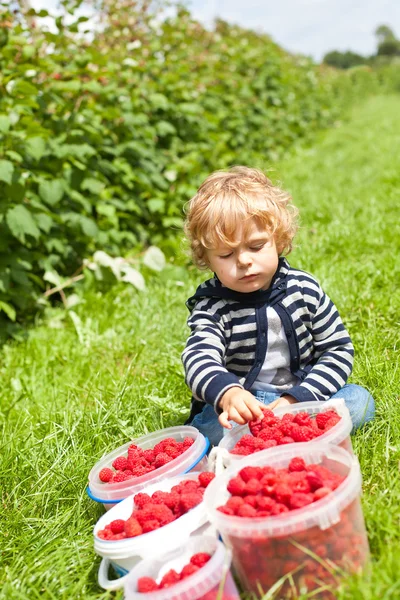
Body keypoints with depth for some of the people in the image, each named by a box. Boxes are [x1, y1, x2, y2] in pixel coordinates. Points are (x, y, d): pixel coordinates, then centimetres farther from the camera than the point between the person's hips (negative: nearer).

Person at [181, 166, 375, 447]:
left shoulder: (304, 288, -3)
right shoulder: (211, 308, -11)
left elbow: (339, 349, -2)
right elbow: (199, 359, -28)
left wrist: (297, 398, -16)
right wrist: (227, 392, -52)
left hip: (299, 397, 3)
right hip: (242, 407, -3)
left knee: (360, 400, -20)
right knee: (207, 425, -31)